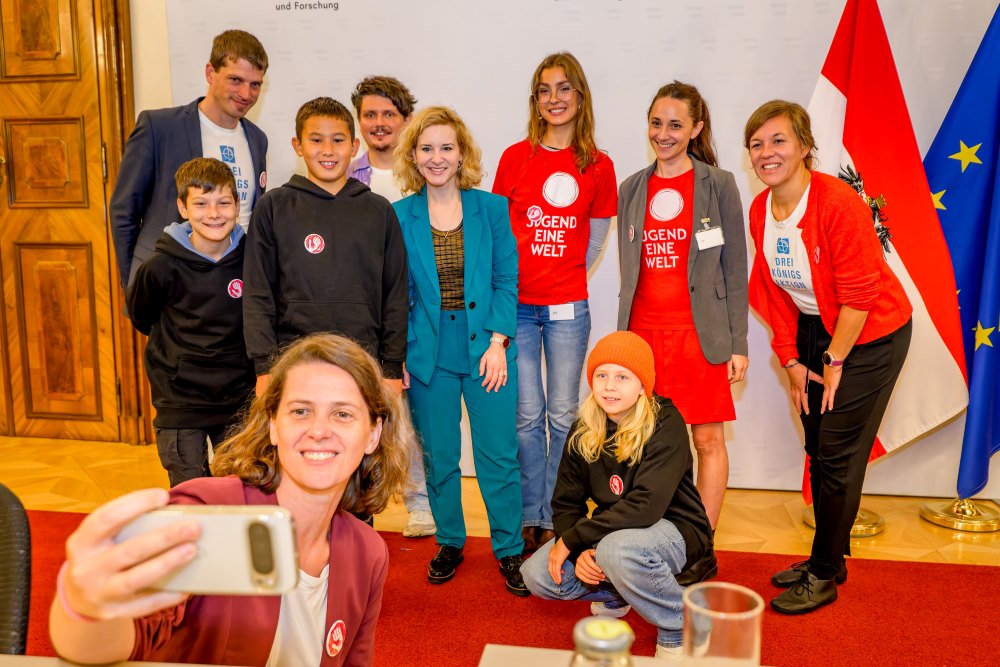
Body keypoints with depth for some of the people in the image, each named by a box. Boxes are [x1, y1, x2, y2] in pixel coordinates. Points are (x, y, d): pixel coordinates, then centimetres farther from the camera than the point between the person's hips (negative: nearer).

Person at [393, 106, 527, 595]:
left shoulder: (491, 209, 1)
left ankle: (509, 550, 18)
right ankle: (449, 544, 29)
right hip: (429, 352, 1)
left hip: (486, 348, 0)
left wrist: (498, 341, -8)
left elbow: (507, 279, 1)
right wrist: (395, 357, -3)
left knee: (499, 454, 2)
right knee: (439, 456, 11)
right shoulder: (398, 217, 1)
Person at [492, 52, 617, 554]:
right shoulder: (515, 158, 2)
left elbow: (596, 237, 12)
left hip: (568, 308, 1)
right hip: (517, 304, 0)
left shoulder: (598, 166, 4)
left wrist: (566, 278, 5)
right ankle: (531, 519, 17)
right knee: (527, 414, 3)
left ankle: (556, 518, 18)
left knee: (563, 415, 5)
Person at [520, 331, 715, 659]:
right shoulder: (583, 432, -4)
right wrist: (580, 552, -23)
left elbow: (645, 506, -33)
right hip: (614, 530, 6)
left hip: (673, 531, -6)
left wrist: (571, 539, -28)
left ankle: (679, 628, -10)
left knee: (617, 549, -38)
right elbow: (565, 503, -2)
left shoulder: (665, 425, -22)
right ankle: (616, 595, 16)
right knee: (537, 574, -13)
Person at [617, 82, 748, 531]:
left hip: (700, 333, -3)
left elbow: (734, 270, 0)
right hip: (643, 332, 3)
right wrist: (623, 335, 12)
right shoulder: (632, 189, 11)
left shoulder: (718, 185, 1)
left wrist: (738, 343, -4)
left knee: (708, 440, 2)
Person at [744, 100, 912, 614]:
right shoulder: (760, 211, -3)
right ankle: (830, 557, 30)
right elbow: (774, 291, 5)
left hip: (870, 334, -7)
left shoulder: (838, 202, -25)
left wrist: (834, 360, -14)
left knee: (838, 455, -3)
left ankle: (823, 576, 12)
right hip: (813, 328, 7)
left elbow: (859, 292, -22)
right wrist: (791, 360, 3)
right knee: (817, 451, 13)